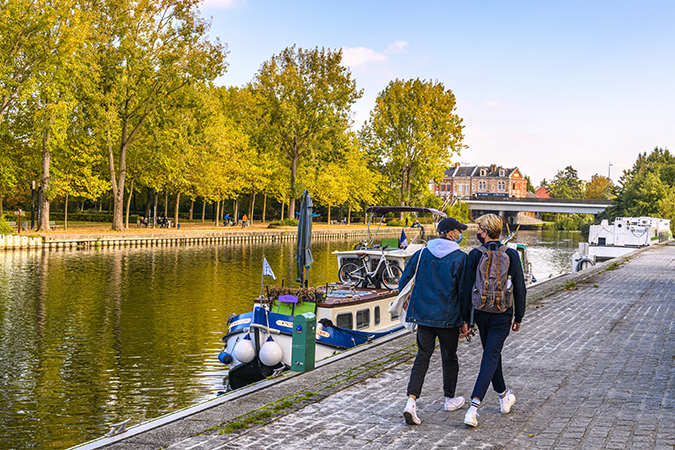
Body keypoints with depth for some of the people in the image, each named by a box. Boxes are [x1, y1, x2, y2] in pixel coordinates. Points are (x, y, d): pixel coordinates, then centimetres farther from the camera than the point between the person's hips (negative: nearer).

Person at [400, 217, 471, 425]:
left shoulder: (422, 254, 3)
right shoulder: (460, 258, -8)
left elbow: (405, 279, 6)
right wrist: (465, 320, -3)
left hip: (423, 314, 3)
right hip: (448, 316, -3)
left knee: (423, 355, 8)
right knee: (449, 357, 15)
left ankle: (412, 401, -7)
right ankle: (450, 400, 31)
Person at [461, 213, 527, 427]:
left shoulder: (474, 255, -7)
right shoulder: (511, 255, -3)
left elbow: (466, 289, -6)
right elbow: (520, 289, 0)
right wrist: (519, 317, 10)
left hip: (481, 313, 1)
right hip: (502, 315, -1)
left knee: (492, 353, 19)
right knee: (491, 357, -2)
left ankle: (504, 397, 38)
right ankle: (474, 407, -15)